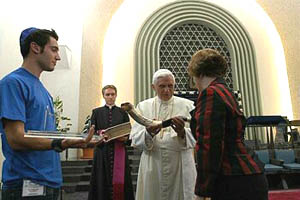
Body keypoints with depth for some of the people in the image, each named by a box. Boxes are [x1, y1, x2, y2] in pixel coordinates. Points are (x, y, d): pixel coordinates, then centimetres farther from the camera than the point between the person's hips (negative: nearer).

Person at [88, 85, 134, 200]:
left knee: (119, 182, -1)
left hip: (119, 151, 0)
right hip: (102, 151, 0)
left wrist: (125, 137, -13)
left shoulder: (122, 112, 9)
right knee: (103, 181, 1)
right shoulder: (97, 112, 9)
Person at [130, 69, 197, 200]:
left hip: (180, 165, 0)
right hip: (152, 166, 1)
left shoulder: (187, 105, 1)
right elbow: (135, 140, -5)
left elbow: (194, 138, -7)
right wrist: (149, 134, -25)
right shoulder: (143, 106, 3)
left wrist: (182, 132, -28)